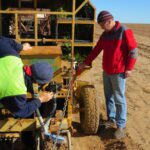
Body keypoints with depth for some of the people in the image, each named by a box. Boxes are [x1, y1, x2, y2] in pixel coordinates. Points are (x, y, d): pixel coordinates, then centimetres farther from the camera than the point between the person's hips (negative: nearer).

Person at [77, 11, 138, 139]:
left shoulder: (124, 32, -11)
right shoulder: (105, 35, 10)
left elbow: (133, 50, -12)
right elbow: (96, 50, 14)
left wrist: (129, 68, -15)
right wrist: (86, 63, 12)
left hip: (119, 72, -7)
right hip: (106, 71, 7)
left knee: (119, 99, -2)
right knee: (108, 96, 14)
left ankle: (121, 126, 9)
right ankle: (111, 119, 29)